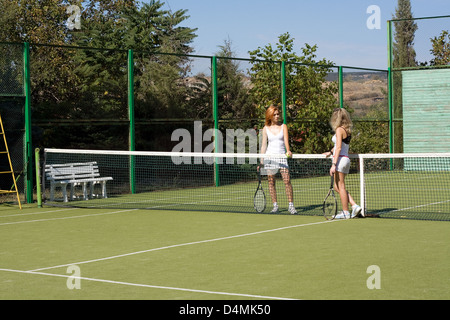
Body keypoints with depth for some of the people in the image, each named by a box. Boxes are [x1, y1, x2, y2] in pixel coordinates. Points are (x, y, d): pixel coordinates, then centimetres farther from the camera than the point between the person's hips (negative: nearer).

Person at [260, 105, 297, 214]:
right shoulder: (266, 129, 6)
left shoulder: (283, 126, 5)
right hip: (269, 156, 1)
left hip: (282, 156, -1)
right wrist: (261, 161, 4)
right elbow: (264, 145, 8)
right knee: (271, 182, 2)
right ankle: (275, 206, 9)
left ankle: (291, 206, -6)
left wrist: (288, 151, -29)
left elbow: (286, 140, -9)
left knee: (287, 181, -10)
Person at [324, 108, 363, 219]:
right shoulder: (347, 130, 13)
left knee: (340, 187, -1)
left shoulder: (339, 130, -12)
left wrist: (334, 164, -20)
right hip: (346, 159, 9)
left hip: (340, 159, -9)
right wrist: (331, 152, 34)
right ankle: (355, 206, 7)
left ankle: (345, 212, 3)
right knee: (338, 187, 14)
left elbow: (339, 148, -18)